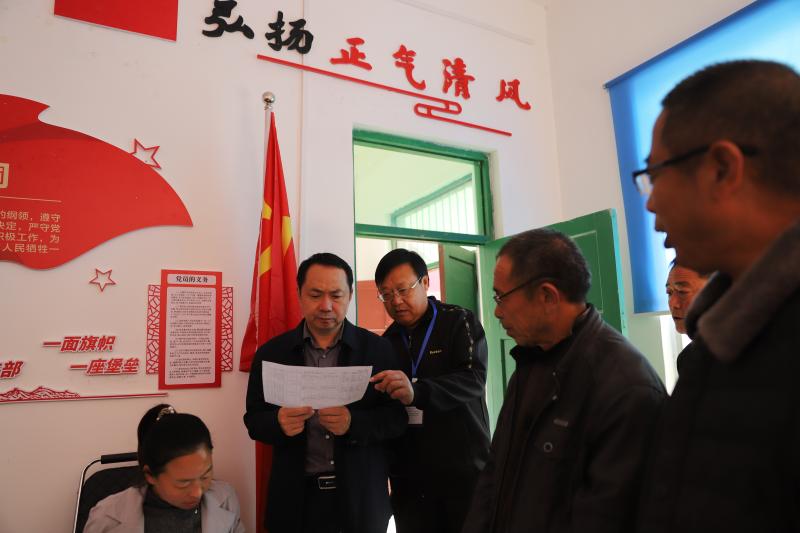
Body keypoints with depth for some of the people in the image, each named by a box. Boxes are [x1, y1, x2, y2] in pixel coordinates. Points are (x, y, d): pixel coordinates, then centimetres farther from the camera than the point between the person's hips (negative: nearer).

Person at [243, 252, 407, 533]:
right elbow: (254, 420, 1)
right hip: (296, 497, 1)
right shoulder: (271, 353, -1)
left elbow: (397, 417, -5)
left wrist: (354, 423, -24)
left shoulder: (378, 349, -4)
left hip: (361, 495, 0)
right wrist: (279, 423, -21)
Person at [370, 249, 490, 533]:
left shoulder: (459, 322, -6)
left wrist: (416, 392, -37)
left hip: (462, 469, -3)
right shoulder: (387, 341, 9)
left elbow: (473, 379, -21)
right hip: (408, 476, 4)